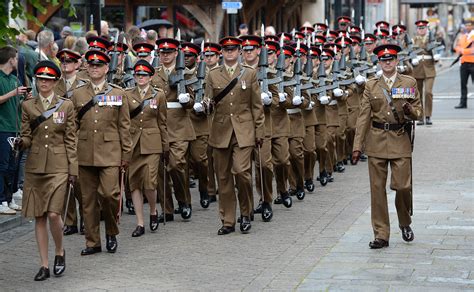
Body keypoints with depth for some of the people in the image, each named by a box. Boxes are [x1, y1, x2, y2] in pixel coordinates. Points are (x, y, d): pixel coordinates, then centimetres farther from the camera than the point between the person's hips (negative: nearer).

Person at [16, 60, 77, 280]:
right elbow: (27, 137, 8)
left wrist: (73, 169, -2)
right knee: (39, 217, 3)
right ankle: (44, 265, 10)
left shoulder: (66, 106, 4)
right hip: (35, 166, 2)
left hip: (58, 167, -2)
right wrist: (21, 143, -16)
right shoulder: (28, 106, 8)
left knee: (53, 214, -13)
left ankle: (59, 252, 14)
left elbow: (70, 140, 3)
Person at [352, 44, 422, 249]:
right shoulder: (371, 86, 7)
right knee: (377, 188, 0)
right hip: (377, 142, 1)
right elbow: (364, 117, 5)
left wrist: (410, 111, -16)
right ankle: (381, 235, 7)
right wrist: (357, 146, -2)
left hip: (401, 141, -1)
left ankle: (405, 224, 22)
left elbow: (419, 113, 8)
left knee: (402, 185, -7)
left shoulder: (409, 83, 6)